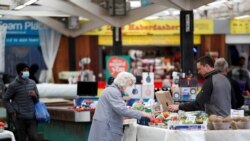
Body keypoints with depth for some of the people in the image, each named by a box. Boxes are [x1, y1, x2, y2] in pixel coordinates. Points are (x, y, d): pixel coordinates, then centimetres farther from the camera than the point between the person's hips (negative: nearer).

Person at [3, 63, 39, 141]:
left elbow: (37, 99, 17)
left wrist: (34, 95, -6)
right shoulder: (13, 85, -4)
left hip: (32, 117, 3)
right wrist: (12, 112, -5)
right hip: (20, 117, -3)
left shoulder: (32, 83, 8)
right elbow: (5, 99, 4)